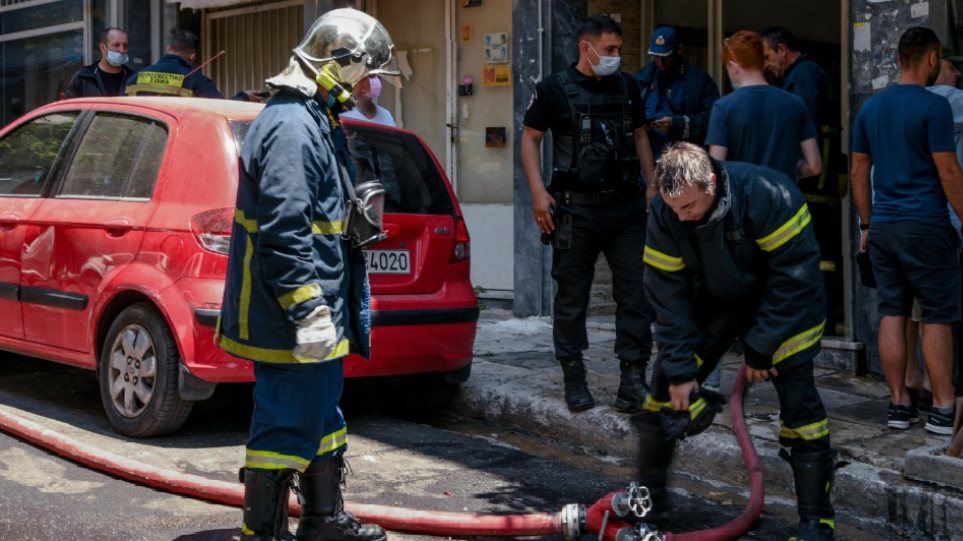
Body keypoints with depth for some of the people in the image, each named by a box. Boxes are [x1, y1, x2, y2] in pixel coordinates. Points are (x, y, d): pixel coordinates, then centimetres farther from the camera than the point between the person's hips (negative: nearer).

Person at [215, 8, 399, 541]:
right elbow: (283, 230, -26)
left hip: (315, 314, 11)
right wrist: (309, 310, -26)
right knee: (287, 426, -3)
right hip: (289, 319, -11)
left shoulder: (309, 118, 17)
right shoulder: (291, 126, -19)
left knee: (321, 415, 21)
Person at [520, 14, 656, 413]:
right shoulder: (555, 88, -1)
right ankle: (574, 379, 14)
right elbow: (530, 139, 2)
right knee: (572, 298, 3)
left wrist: (652, 186, 12)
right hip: (576, 208, -3)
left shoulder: (627, 87, 11)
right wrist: (538, 192, -9)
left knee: (636, 292, -1)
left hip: (626, 205, 4)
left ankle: (633, 377, 3)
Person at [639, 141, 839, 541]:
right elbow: (669, 295, -15)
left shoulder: (767, 195, -33)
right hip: (715, 301, 4)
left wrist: (760, 349, -24)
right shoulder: (664, 215, -20)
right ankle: (648, 497, 13)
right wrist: (680, 368, -17)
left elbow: (793, 279, -27)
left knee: (797, 396, -17)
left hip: (781, 304, -4)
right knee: (666, 385, -3)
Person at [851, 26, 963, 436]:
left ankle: (899, 405, 11)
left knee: (891, 314, 8)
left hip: (883, 226, 6)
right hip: (925, 226, -6)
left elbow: (859, 172, 14)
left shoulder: (870, 108, 10)